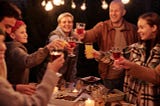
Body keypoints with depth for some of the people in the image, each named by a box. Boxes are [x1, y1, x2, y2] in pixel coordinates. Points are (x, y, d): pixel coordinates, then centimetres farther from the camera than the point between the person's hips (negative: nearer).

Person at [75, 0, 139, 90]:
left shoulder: (132, 29, -1)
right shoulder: (102, 26, -3)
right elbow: (92, 34, -22)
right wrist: (83, 36, -45)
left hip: (127, 75, 0)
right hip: (109, 75, 0)